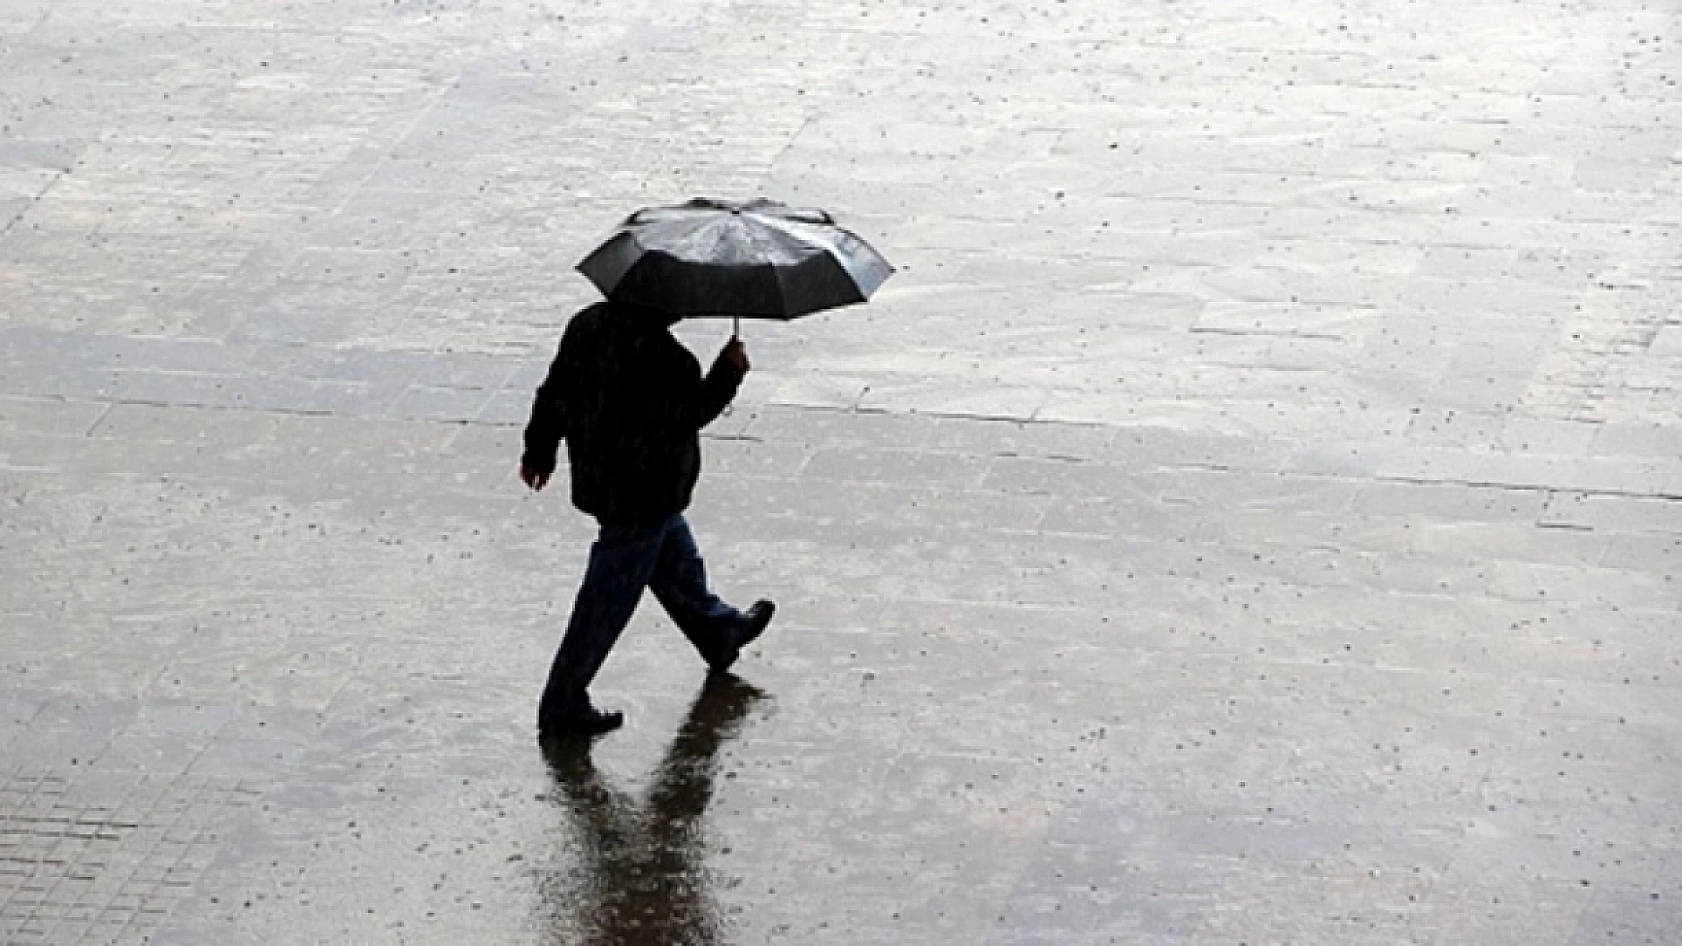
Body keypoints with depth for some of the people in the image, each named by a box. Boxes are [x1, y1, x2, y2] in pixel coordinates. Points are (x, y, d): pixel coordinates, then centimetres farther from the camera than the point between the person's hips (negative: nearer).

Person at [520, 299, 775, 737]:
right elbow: (688, 414, -22)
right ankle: (563, 705, 10)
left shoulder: (588, 323, -3)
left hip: (597, 480, 10)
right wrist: (729, 371, -10)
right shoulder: (659, 355, -30)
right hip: (641, 498, -10)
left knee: (676, 554, 31)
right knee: (609, 600, 2)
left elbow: (555, 390, 7)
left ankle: (719, 632, 54)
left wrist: (539, 450, 20)